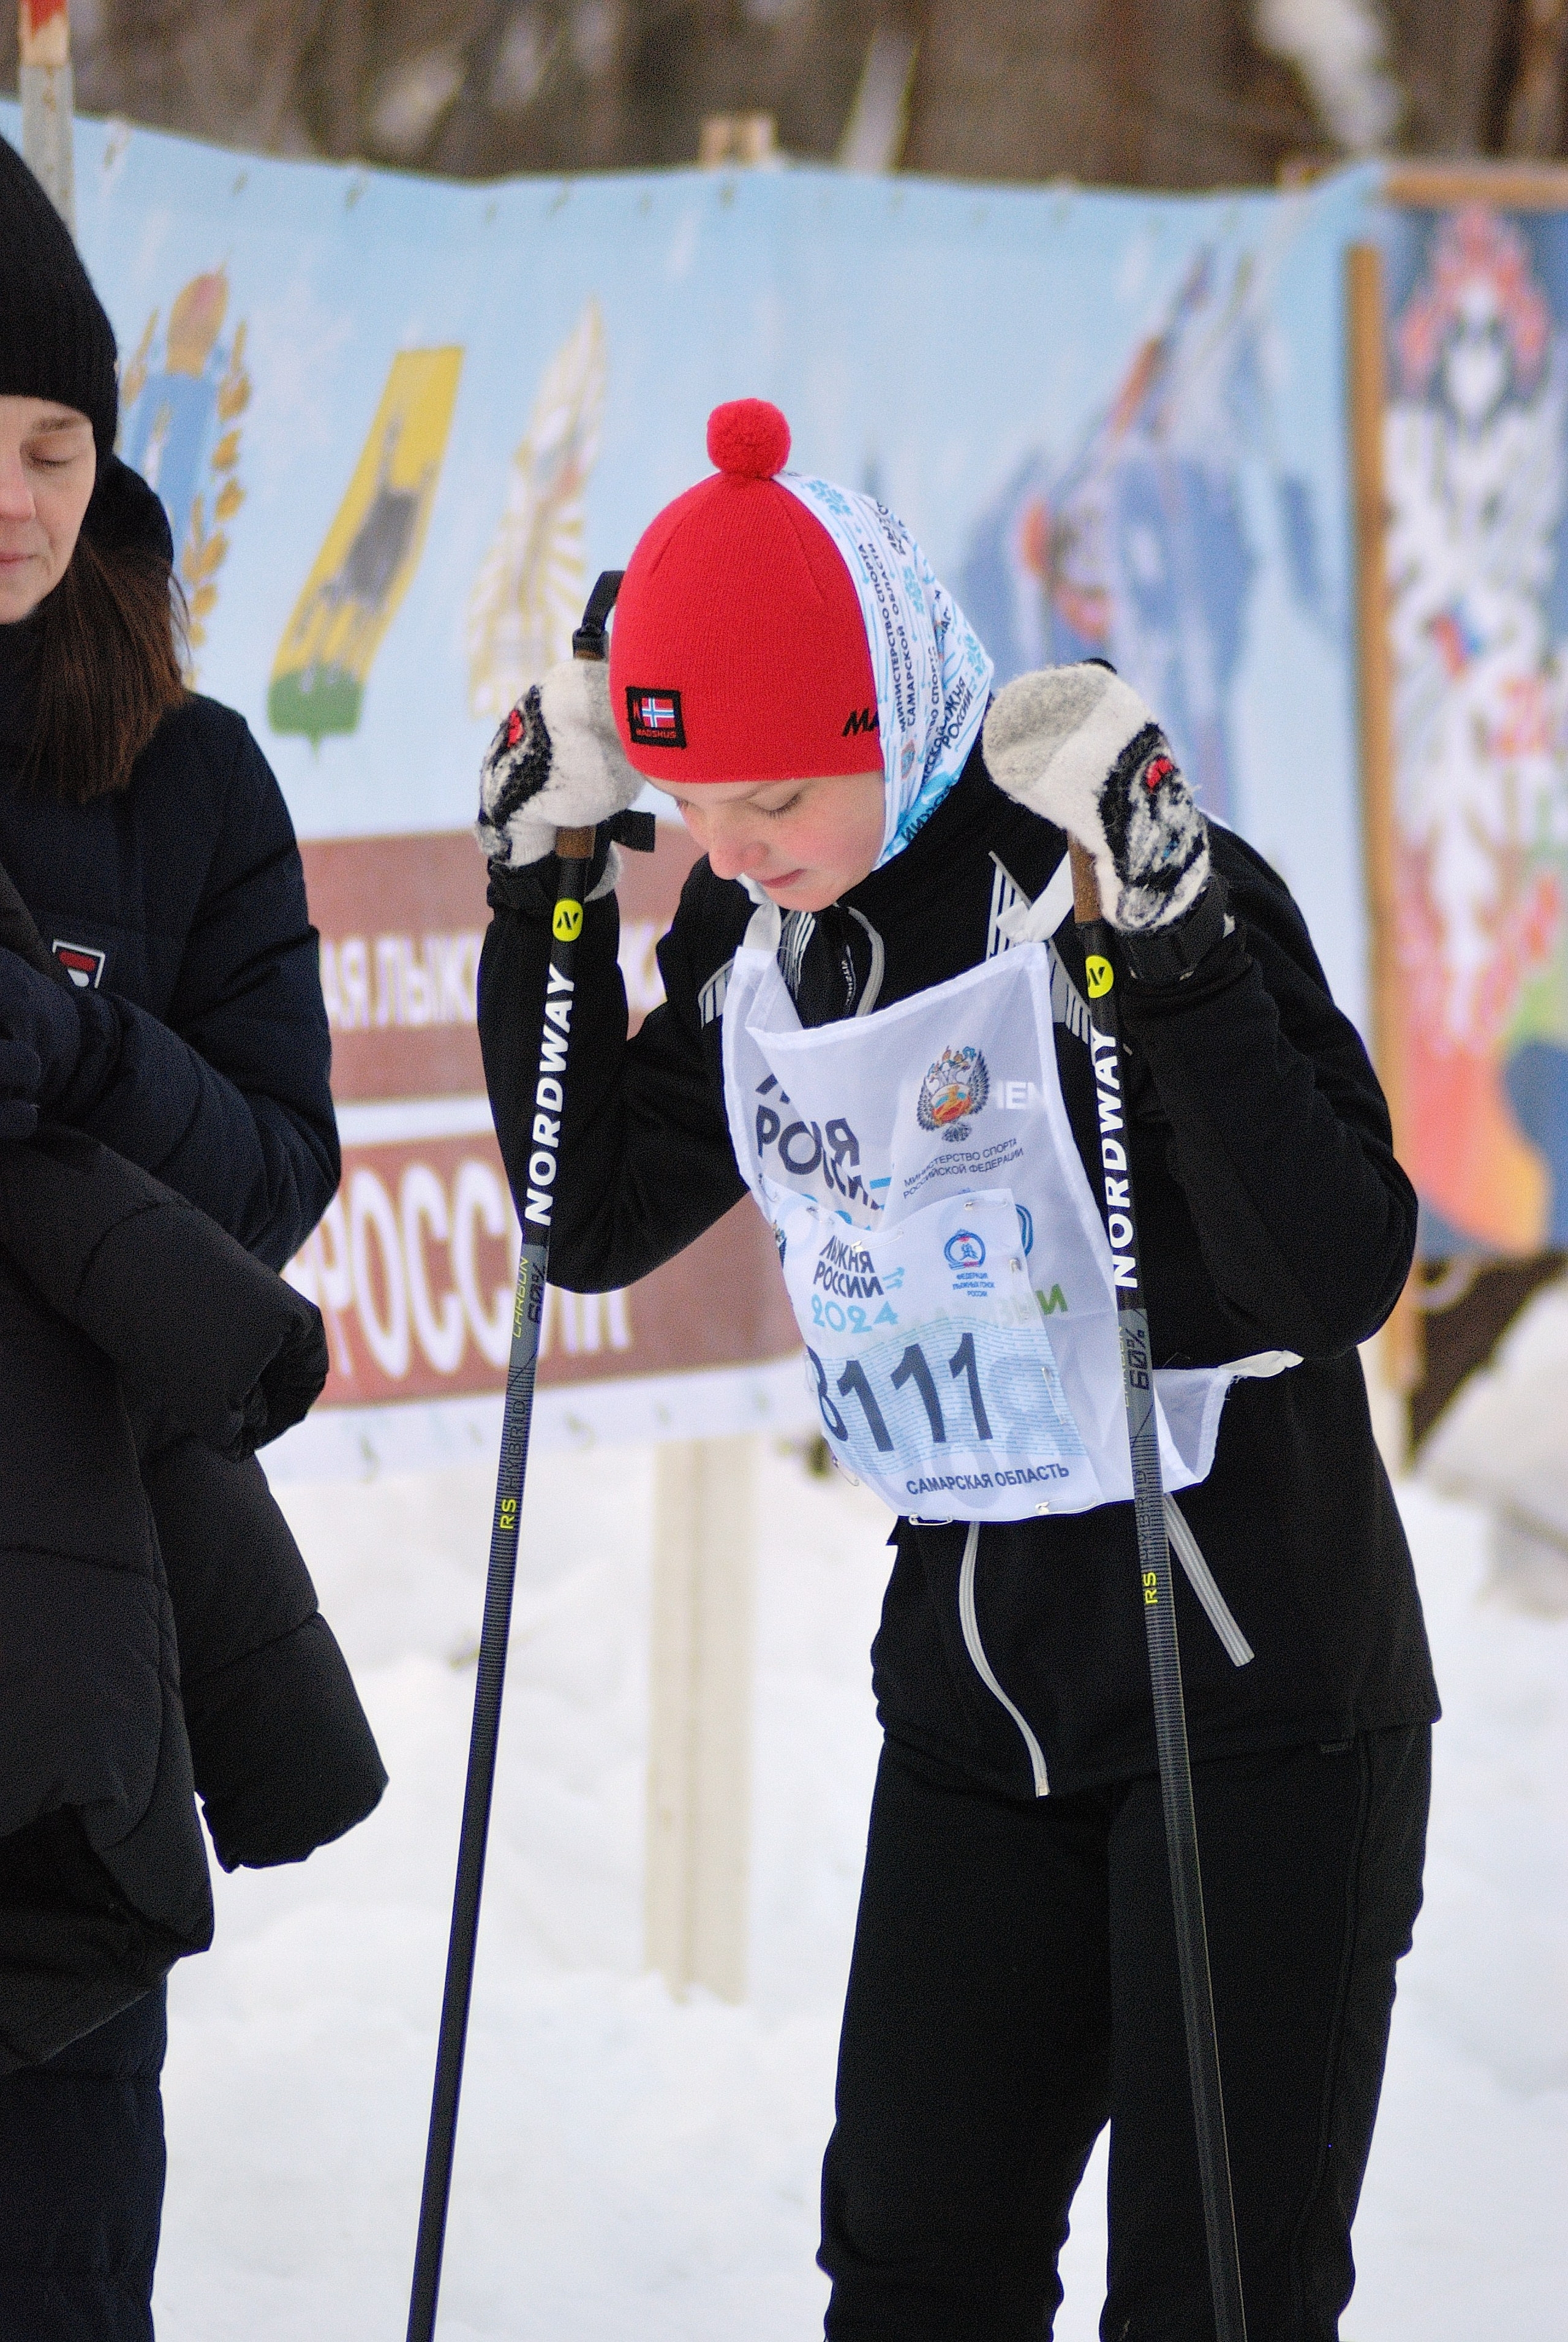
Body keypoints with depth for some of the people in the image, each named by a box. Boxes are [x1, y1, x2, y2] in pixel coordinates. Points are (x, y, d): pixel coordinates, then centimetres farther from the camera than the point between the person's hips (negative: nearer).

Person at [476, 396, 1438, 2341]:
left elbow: (1341, 1276, -23)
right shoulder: (755, 938, 2)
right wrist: (542, 895, 4)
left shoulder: (1098, 883, -18)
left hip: (1255, 1677, -6)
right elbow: (595, 1222, 14)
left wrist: (1176, 953, -32)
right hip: (973, 1680, 6)